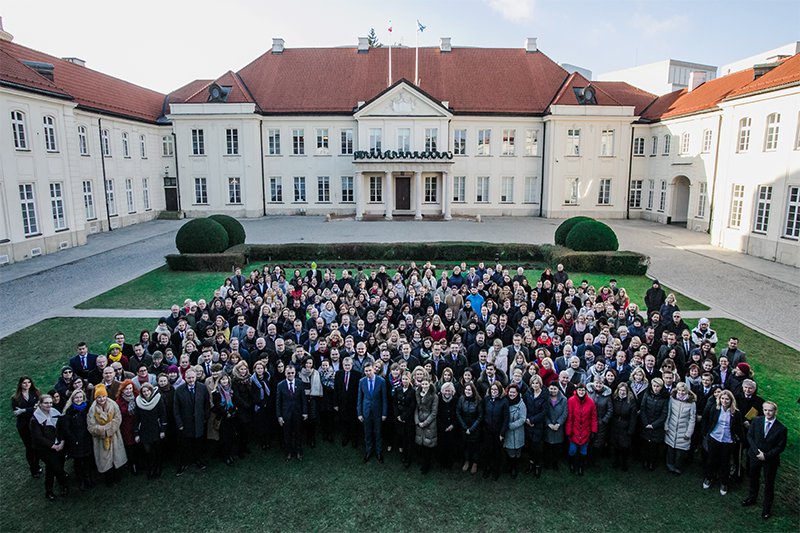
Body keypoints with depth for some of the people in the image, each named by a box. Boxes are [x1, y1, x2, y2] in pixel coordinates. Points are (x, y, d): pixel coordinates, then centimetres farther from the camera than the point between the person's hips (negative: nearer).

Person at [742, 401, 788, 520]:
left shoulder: (781, 428, -18)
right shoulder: (756, 421, -11)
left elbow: (781, 447, -12)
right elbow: (750, 436, -3)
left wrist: (766, 456, -16)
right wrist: (756, 451, -14)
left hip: (770, 460, -3)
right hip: (755, 456, 3)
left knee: (769, 484, 10)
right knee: (753, 478, 22)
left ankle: (767, 508, 28)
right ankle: (752, 498, 44)